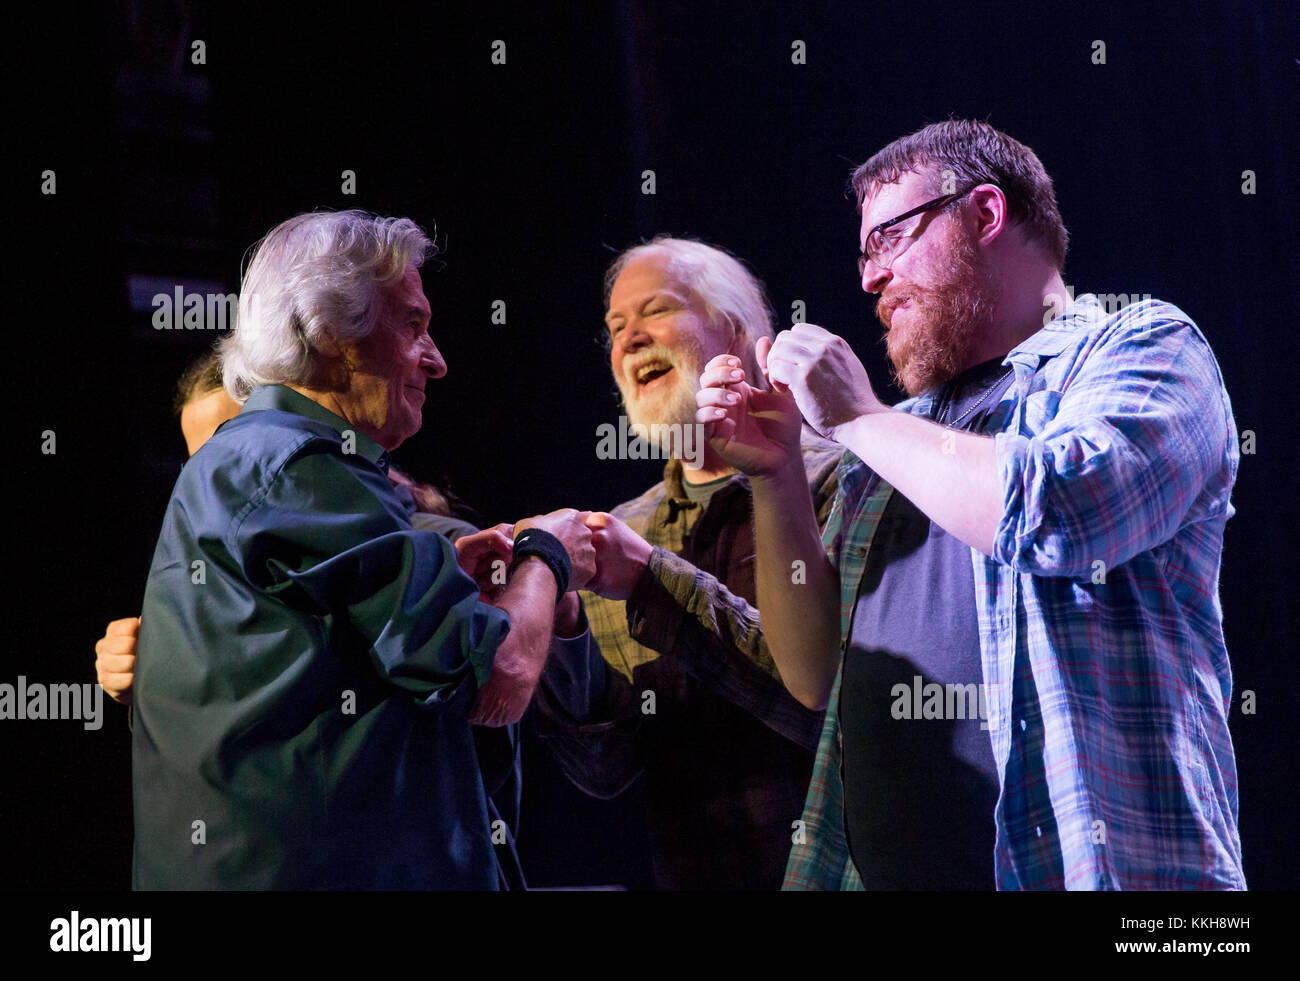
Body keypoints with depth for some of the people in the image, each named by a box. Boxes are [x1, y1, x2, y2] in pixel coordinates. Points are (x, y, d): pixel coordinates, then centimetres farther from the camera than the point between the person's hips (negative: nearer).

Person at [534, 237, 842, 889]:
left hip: (822, 873, -5)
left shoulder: (834, 482, -6)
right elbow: (606, 771, 3)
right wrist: (561, 631, -13)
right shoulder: (623, 531, 8)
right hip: (685, 873, 5)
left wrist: (653, 581, -19)